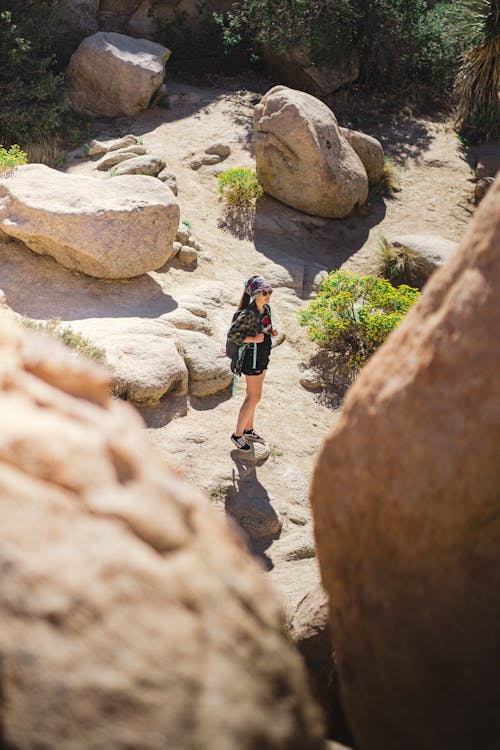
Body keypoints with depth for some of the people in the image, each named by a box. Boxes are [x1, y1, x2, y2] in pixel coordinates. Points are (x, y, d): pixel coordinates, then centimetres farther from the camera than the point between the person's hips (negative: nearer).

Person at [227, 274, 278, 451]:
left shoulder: (266, 309, 3)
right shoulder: (248, 313, -23)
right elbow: (232, 334, -24)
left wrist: (271, 332, -1)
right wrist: (253, 339, -24)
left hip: (263, 357, 9)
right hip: (252, 357, -9)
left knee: (252, 395, 19)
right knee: (254, 397, -2)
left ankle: (248, 430, 33)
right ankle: (238, 435, 10)